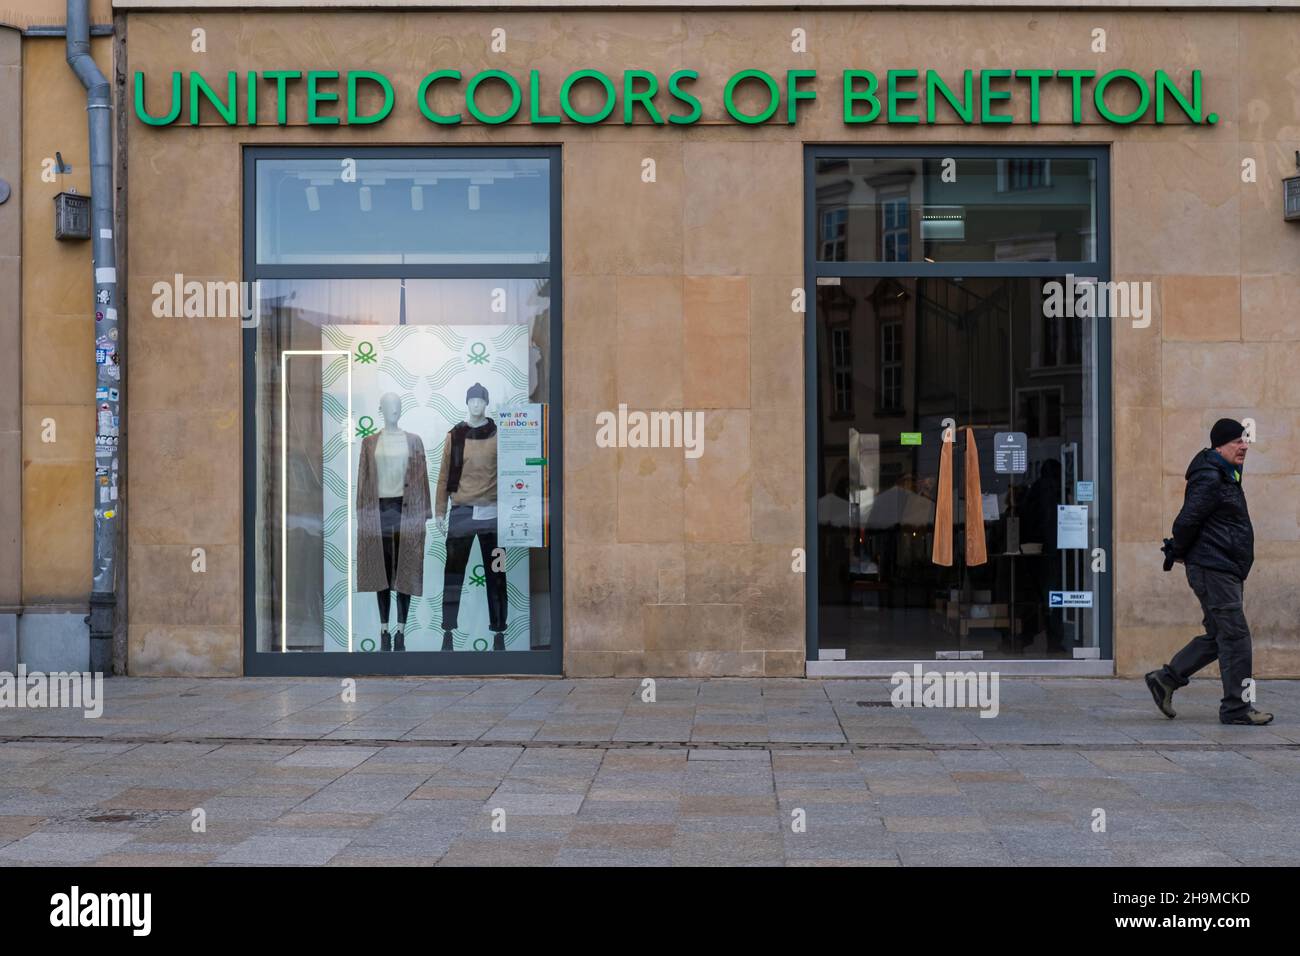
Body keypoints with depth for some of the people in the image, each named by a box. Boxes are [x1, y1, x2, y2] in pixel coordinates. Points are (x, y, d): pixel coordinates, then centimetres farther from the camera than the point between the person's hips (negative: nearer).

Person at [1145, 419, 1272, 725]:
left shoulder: (1227, 478, 19)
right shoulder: (1209, 479, -15)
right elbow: (1187, 520, -20)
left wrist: (1179, 551, 14)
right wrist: (1179, 552, -5)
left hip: (1225, 570, 10)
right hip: (1213, 570, -10)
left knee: (1217, 636, 13)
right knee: (1235, 635, -8)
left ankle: (1165, 679, 20)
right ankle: (1236, 708, -2)